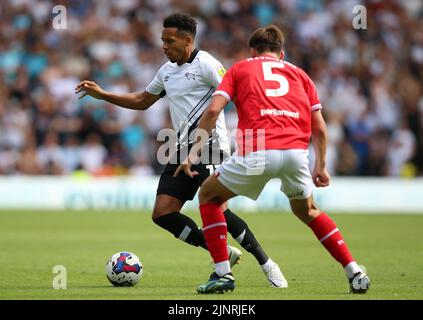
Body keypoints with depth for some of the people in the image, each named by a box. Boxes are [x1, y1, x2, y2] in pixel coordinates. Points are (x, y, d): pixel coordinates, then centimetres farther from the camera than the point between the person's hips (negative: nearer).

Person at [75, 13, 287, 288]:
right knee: (162, 214, -5)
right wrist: (102, 95, 25)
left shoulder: (204, 63, -7)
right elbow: (141, 101, 31)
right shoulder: (167, 71, 18)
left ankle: (266, 263, -9)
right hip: (182, 151, 8)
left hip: (209, 145, -8)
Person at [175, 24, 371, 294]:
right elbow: (319, 128, 18)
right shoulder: (298, 74, 27)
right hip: (297, 151, 3)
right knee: (308, 211, 30)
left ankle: (223, 273, 9)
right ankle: (355, 271, 18)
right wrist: (321, 166, 26)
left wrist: (194, 153, 8)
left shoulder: (241, 68, 21)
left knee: (209, 196, 21)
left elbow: (213, 110, 7)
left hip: (256, 151, -3)